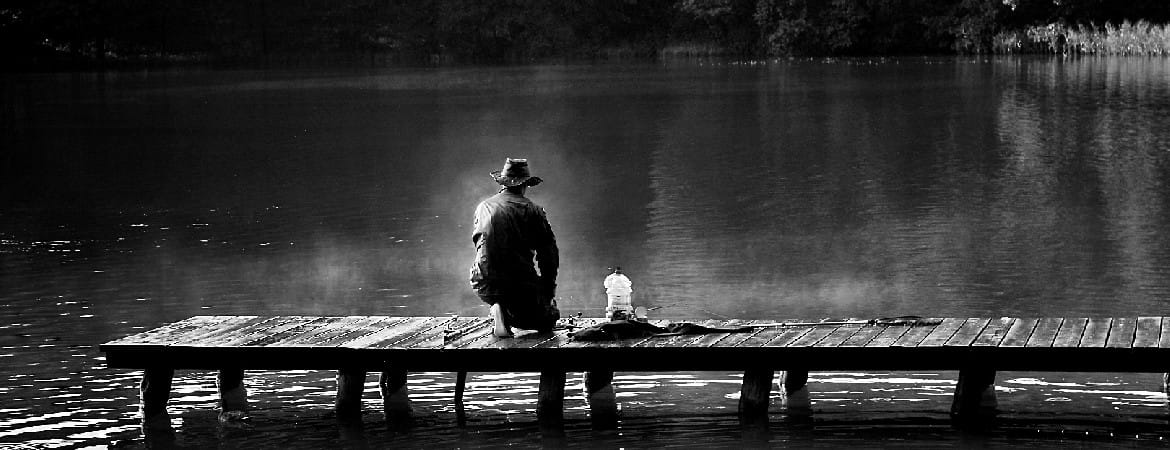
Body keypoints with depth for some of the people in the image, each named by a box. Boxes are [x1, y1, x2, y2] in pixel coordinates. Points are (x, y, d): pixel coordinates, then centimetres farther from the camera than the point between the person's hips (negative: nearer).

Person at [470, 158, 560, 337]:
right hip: (521, 282, -4)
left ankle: (498, 310, 2)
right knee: (547, 320, 17)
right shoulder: (532, 210, -1)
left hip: (484, 286, 4)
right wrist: (549, 289, 11)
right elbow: (549, 253, 0)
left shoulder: (483, 207, 12)